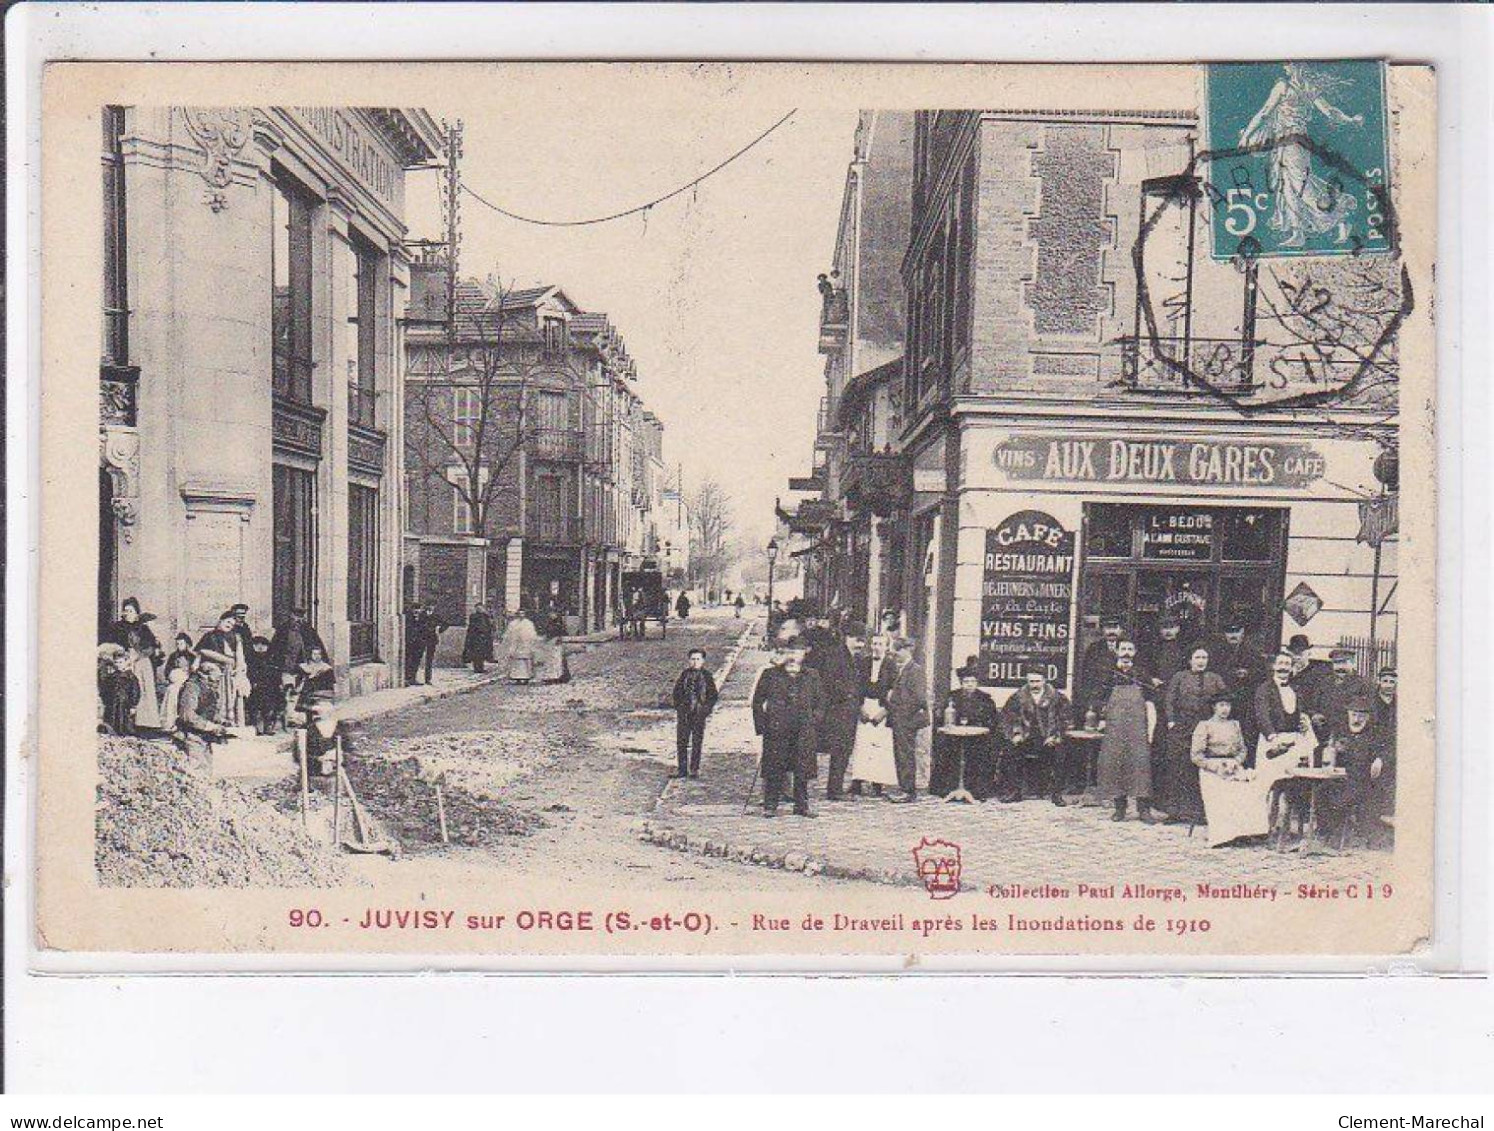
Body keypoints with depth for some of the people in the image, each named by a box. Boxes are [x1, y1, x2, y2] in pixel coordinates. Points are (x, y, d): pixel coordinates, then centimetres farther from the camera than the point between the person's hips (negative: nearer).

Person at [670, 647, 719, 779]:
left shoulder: (707, 676, 1)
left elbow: (713, 696, 3)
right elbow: (676, 693, 11)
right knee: (681, 741, 2)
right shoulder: (684, 674, 5)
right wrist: (678, 707, 0)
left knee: (697, 742, 4)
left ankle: (694, 769, 13)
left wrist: (706, 710, -6)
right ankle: (682, 769, 10)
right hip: (683, 714, 2)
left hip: (699, 715, -2)